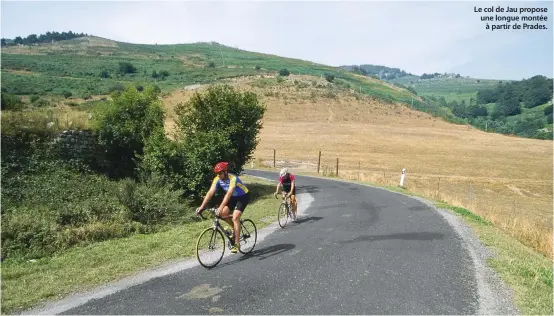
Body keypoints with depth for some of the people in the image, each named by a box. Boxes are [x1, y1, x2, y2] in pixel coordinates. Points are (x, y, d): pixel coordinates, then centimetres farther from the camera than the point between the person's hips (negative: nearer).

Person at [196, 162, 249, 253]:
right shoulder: (217, 179, -16)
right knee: (223, 214, -11)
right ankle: (235, 228, 15)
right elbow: (210, 192, -22)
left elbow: (229, 193, -46)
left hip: (242, 197, -7)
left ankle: (237, 244, -12)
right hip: (233, 197, 7)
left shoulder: (233, 178, -34)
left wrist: (221, 207, -55)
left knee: (235, 217, -19)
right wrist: (202, 206, -32)